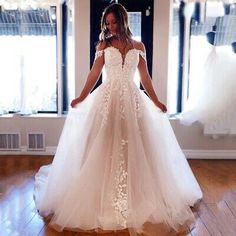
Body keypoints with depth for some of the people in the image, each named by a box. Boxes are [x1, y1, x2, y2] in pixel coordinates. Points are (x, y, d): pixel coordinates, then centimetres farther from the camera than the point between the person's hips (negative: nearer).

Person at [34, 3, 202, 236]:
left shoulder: (138, 46, 11)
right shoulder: (103, 45, 9)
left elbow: (145, 77, 13)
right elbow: (94, 73, 3)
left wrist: (155, 101, 9)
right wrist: (81, 98, -6)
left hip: (132, 99, 1)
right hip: (108, 98, -1)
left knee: (133, 147, 1)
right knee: (105, 147, -2)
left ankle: (135, 198, 15)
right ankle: (104, 200, 9)